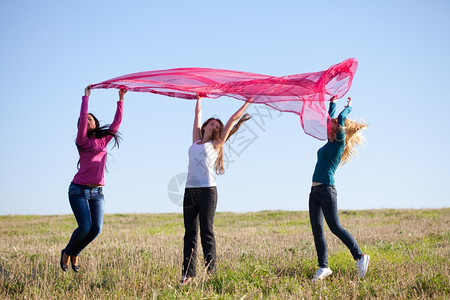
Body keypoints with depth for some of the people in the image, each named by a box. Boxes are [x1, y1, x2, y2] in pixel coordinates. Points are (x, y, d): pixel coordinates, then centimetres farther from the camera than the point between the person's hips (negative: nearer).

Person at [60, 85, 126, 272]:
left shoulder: (103, 140, 12)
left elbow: (117, 123, 11)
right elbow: (82, 119, -13)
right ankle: (67, 252, 14)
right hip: (79, 190, -5)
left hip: (97, 192, 5)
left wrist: (121, 100, 9)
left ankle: (75, 253, 20)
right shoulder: (82, 141, -2)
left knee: (96, 229, -5)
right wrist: (86, 97, -11)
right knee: (85, 227, -14)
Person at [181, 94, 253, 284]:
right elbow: (198, 114, 28)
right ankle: (188, 273, 3)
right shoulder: (196, 141, 18)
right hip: (190, 190, 4)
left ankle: (210, 271, -5)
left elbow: (232, 120, 10)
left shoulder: (216, 144, 9)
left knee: (206, 232, -6)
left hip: (207, 190, -4)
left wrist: (247, 103, 15)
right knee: (190, 233, 2)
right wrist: (199, 96, 35)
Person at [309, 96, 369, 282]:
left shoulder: (340, 142, -3)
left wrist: (348, 107, 12)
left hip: (326, 190, -8)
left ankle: (360, 257, 1)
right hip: (315, 191, 8)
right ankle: (323, 267, 6)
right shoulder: (331, 143, 17)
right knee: (317, 230, 3)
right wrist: (332, 102, 37)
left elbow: (340, 118, -5)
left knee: (335, 227, -9)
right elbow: (331, 117, 29)